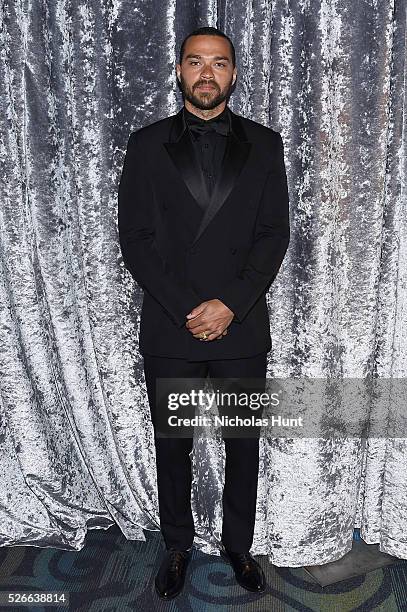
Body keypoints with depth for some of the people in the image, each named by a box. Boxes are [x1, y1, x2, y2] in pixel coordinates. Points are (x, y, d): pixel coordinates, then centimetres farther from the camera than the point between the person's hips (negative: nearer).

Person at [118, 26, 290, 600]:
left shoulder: (264, 143, 5)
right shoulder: (147, 143, 3)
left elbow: (275, 234, -1)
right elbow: (134, 237, -3)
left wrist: (230, 305, -14)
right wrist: (186, 309, -13)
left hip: (243, 329, 1)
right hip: (169, 330, 0)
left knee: (243, 445, 14)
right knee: (172, 446, 14)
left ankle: (238, 544, 38)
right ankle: (177, 546, 38)